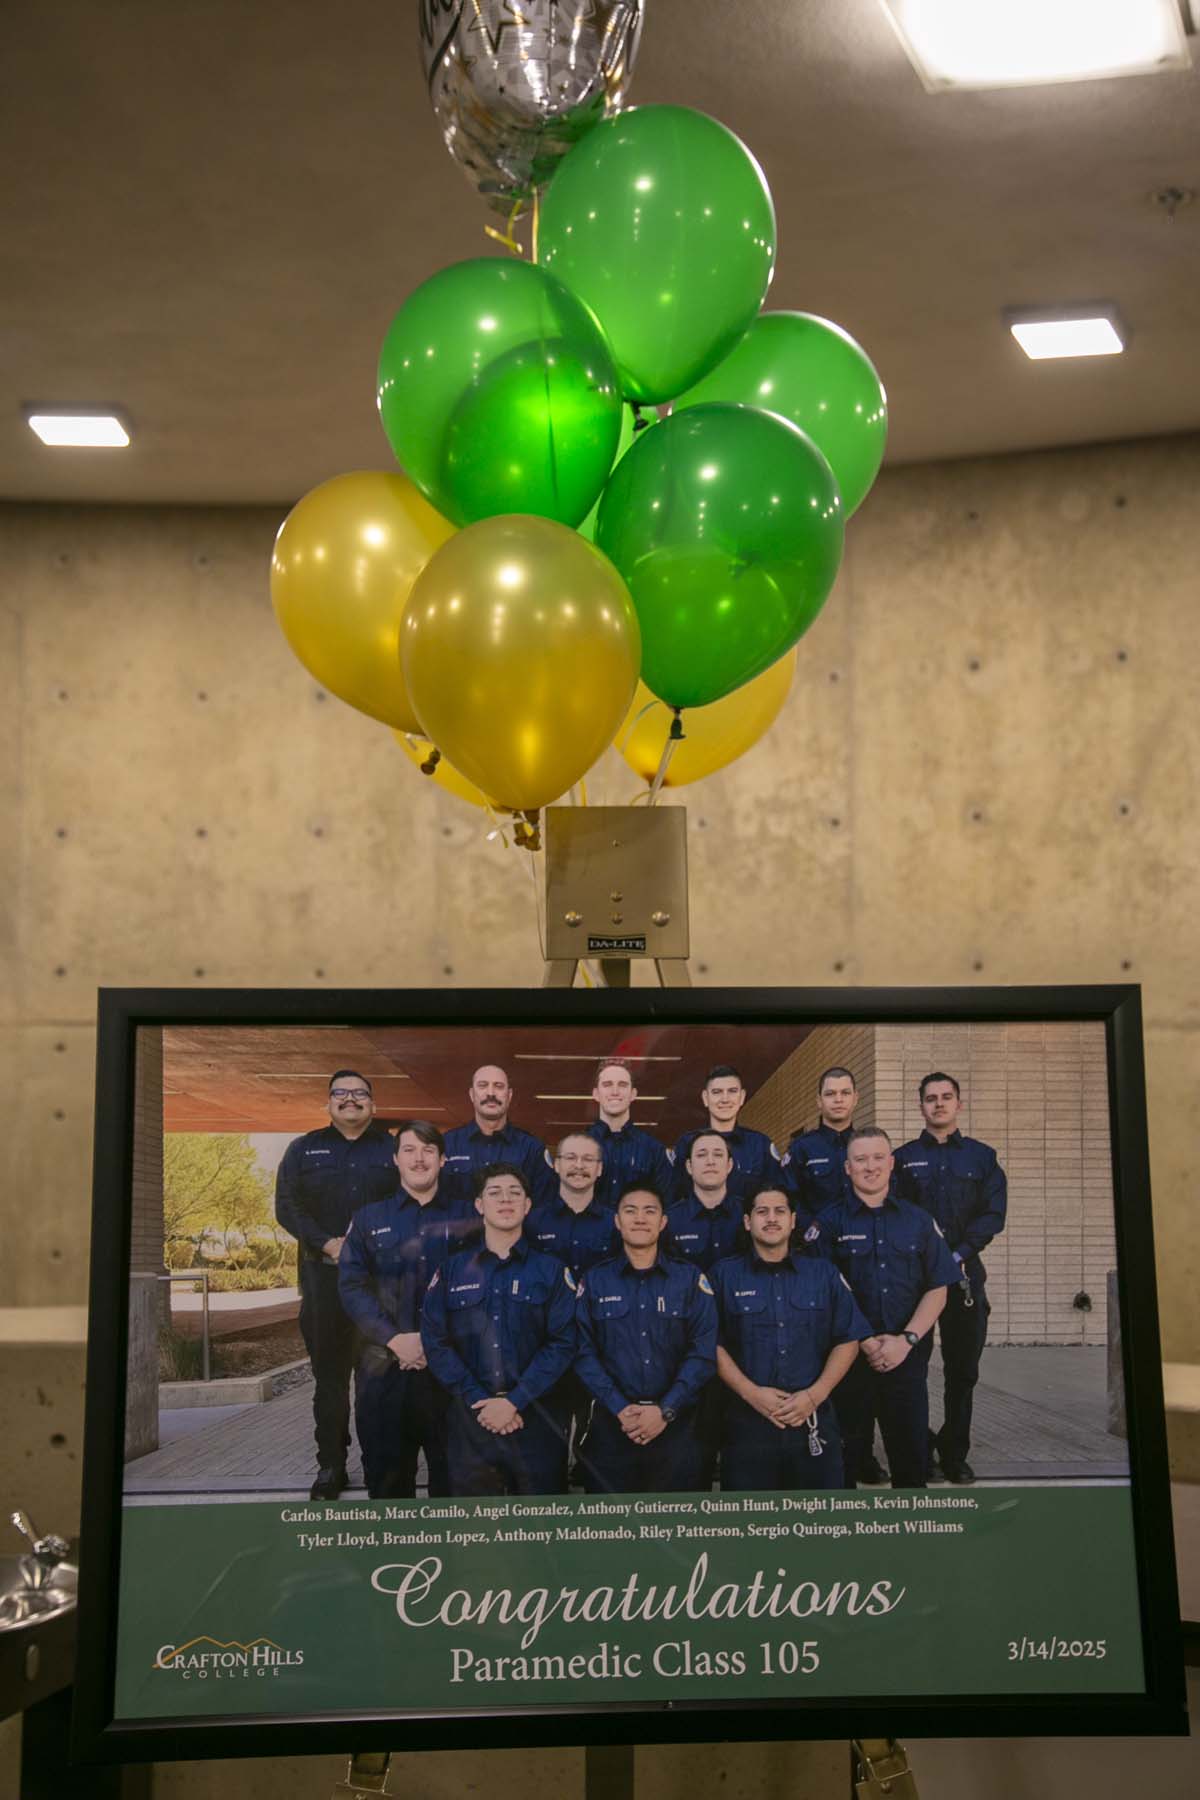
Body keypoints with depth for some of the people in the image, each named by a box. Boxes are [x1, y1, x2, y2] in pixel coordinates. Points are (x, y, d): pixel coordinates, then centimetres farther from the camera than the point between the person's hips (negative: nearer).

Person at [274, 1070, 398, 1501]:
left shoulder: (393, 1150, 9)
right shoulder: (304, 1150, 11)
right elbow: (287, 1206, 3)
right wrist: (328, 1243, -11)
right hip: (325, 1274, 1)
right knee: (329, 1373, 3)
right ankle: (330, 1465, 9)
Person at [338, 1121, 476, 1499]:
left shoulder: (468, 1216, 7)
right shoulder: (368, 1218, 10)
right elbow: (351, 1285, 1)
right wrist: (394, 1339, -12)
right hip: (384, 1367, 1)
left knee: (452, 1472, 3)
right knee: (386, 1473, 8)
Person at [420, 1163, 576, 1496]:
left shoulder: (552, 1271, 5)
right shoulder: (452, 1270, 9)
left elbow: (562, 1344, -5)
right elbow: (435, 1342, 1)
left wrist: (515, 1401, -14)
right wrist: (478, 1401, -10)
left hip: (536, 1419, -1)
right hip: (470, 1418, 1)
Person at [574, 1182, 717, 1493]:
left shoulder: (691, 1279, 5)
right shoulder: (595, 1281, 7)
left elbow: (703, 1353, -2)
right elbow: (585, 1353, -1)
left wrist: (665, 1410, -12)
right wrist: (619, 1408, -13)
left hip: (676, 1425, 0)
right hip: (612, 1424, 0)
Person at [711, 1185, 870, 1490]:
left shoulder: (824, 1273, 9)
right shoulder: (724, 1275, 4)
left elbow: (847, 1341, 5)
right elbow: (713, 1344, -2)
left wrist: (814, 1395, -7)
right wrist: (752, 1393, -13)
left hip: (814, 1422, 2)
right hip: (746, 1422, -1)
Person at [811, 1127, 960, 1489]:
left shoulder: (918, 1221, 8)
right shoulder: (830, 1222, 0)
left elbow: (937, 1290, 5)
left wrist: (907, 1340, -8)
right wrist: (864, 1342, -11)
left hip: (908, 1359, 2)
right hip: (849, 1358, -2)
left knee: (912, 1456, 7)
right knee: (845, 1457, 5)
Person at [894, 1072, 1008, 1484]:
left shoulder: (982, 1156, 9)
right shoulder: (903, 1158, 7)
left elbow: (994, 1214, -1)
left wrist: (958, 1254, -13)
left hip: (965, 1273, 1)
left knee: (963, 1368, 4)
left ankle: (954, 1453, 14)